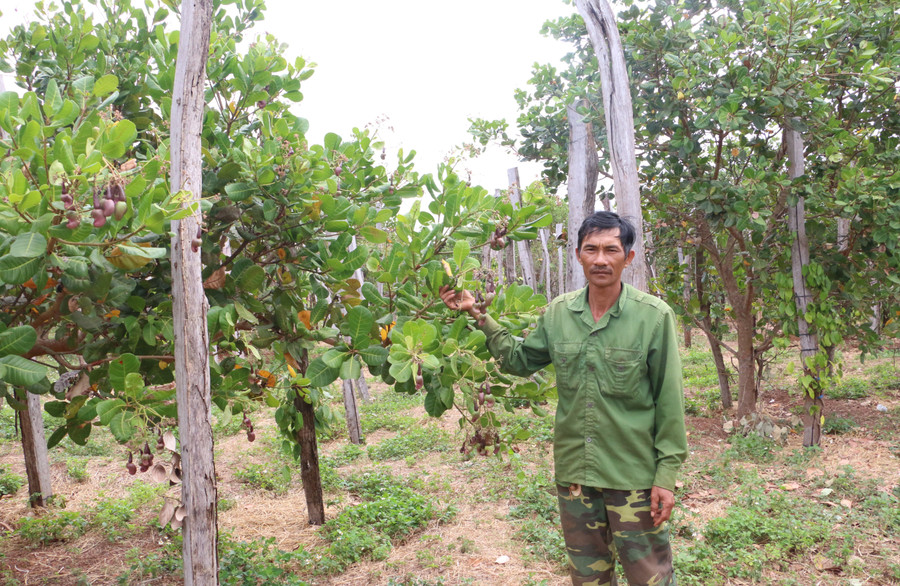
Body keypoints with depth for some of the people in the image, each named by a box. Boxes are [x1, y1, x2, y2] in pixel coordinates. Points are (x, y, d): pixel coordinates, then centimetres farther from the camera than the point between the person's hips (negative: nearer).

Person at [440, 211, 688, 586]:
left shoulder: (654, 316, -11)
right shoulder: (558, 313, 0)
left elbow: (669, 401, -8)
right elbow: (520, 359, 13)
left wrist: (667, 473, -9)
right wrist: (478, 316, 5)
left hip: (633, 475, -3)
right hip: (573, 473, 4)